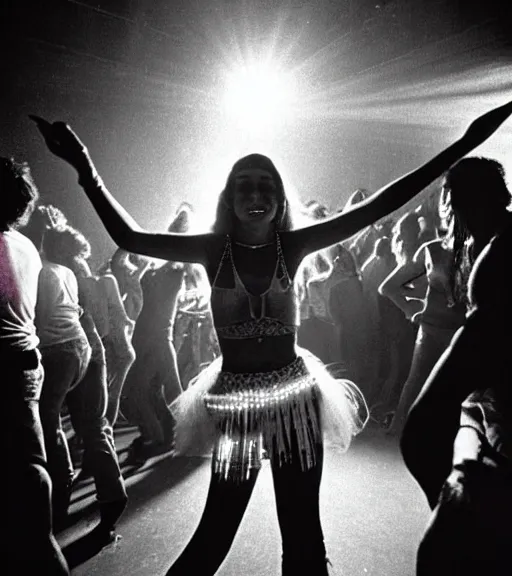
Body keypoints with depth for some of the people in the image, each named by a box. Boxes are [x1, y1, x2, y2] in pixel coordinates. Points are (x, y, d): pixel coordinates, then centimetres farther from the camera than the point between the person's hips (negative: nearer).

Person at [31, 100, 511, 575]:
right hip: (235, 399, -1)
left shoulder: (293, 246, -5)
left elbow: (375, 208, -7)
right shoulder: (213, 248, -5)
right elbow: (129, 237, -8)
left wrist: (462, 146, -9)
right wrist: (83, 166, -15)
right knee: (218, 528, 6)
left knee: (302, 529, 11)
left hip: (295, 395, 1)